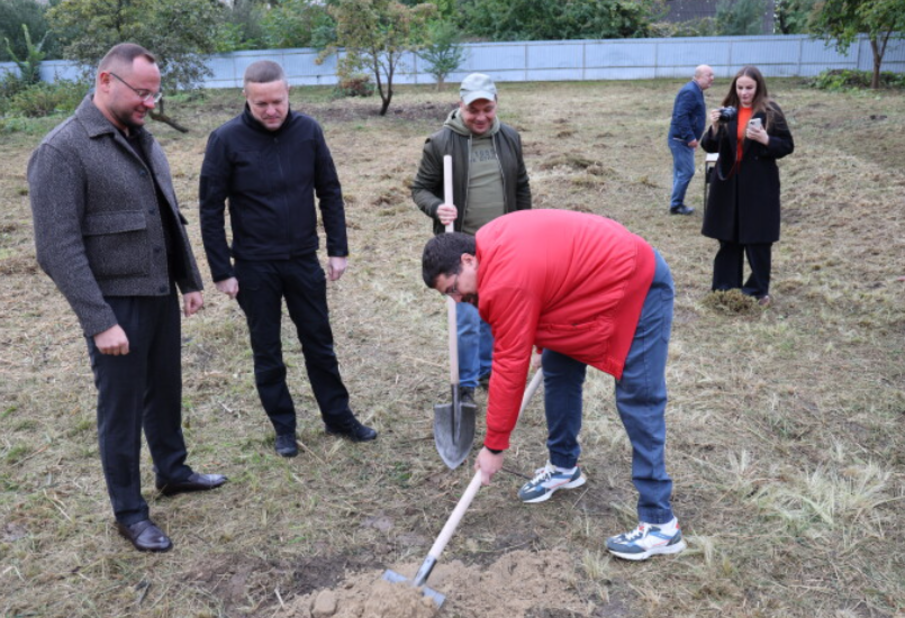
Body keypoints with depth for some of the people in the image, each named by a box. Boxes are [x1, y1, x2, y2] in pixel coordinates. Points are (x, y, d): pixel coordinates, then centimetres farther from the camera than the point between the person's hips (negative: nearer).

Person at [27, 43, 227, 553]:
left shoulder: (143, 140, 8)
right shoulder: (62, 151, -15)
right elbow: (58, 249, -19)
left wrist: (190, 281, 14)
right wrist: (100, 321, -21)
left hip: (161, 295, 7)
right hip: (116, 304, -7)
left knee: (166, 391, 20)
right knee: (122, 407, 6)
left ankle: (173, 470, 41)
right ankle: (129, 512, 22)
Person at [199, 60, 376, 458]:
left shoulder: (308, 130, -4)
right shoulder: (227, 140, -11)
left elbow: (330, 192, 4)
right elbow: (211, 211, -7)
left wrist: (338, 250, 1)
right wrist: (222, 272, -8)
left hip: (304, 259, 2)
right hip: (255, 266, -2)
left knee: (319, 342, 13)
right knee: (267, 351, 11)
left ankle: (338, 417, 28)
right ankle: (284, 428, 27)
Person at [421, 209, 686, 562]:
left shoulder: (506, 281, -28)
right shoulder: (489, 243, -2)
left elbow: (509, 367, -23)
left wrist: (494, 446, -15)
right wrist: (544, 343, 11)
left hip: (639, 287, -10)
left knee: (638, 401, -11)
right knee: (557, 368, 13)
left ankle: (660, 524, -5)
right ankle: (564, 466, 29)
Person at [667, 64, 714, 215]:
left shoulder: (695, 91, 15)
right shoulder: (690, 92, -18)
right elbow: (681, 116, -25)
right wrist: (690, 137, -25)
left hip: (683, 139, 10)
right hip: (681, 139, -10)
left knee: (681, 172, 14)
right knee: (686, 171, -8)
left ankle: (677, 203, 21)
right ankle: (675, 205, 0)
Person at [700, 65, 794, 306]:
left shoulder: (771, 111, -4)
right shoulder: (728, 110, 4)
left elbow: (787, 146, -4)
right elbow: (709, 147, 4)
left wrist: (765, 139, -21)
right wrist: (715, 128, -14)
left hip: (759, 185, -3)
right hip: (728, 183, 3)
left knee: (758, 240, 1)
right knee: (728, 239, 8)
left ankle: (758, 291, 14)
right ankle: (726, 288, 19)